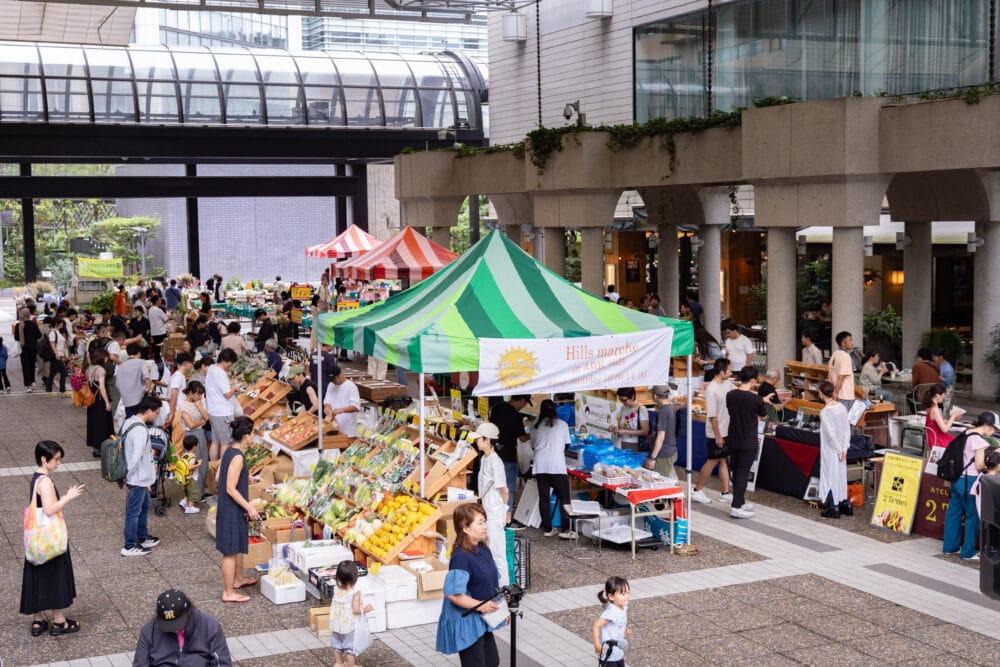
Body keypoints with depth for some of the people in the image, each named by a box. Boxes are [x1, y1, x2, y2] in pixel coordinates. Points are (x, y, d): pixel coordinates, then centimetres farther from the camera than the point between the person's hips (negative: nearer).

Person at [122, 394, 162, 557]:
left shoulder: (129, 422, 4)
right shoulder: (140, 430, -27)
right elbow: (136, 456, -29)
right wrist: (128, 475, -16)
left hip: (140, 476, 10)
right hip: (138, 477, -10)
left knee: (144, 505, 24)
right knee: (134, 511, 3)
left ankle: (142, 537, 38)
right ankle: (130, 546, 14)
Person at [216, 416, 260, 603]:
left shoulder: (229, 451, 4)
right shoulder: (237, 458, -24)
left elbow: (219, 477, 14)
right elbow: (231, 489, -24)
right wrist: (249, 508, -20)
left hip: (228, 508, 10)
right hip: (232, 510, -10)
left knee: (238, 547, 25)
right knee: (231, 551, -1)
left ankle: (238, 580, 41)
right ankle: (228, 593, 7)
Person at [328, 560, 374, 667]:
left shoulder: (336, 590, -7)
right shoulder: (355, 593, -22)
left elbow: (333, 605, 4)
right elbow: (356, 610, -24)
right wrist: (365, 609, -7)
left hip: (336, 625, 5)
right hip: (349, 626, -5)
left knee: (337, 646, 23)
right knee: (351, 648, 8)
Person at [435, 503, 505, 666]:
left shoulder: (483, 550, 3)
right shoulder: (461, 557, -25)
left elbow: (492, 582, 14)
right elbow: (453, 594, -29)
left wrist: (500, 607, 8)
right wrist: (480, 605, -26)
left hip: (481, 620, 9)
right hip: (465, 622, -9)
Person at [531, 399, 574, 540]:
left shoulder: (537, 425, 9)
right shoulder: (562, 424, 3)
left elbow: (533, 444, 16)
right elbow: (567, 444, 13)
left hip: (540, 466, 3)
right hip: (557, 465, -3)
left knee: (544, 498, 7)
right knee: (564, 498, 3)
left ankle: (547, 528, 10)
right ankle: (565, 529, -3)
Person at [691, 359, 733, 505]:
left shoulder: (727, 384, 3)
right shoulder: (712, 390, -22)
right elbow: (712, 416, -21)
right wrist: (718, 436, -19)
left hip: (726, 431, 8)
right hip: (715, 434, -8)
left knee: (725, 461, 10)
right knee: (713, 461, 2)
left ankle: (725, 494, 16)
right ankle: (697, 491, 15)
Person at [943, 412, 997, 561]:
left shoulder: (966, 435, 10)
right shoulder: (979, 440, -16)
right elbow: (979, 465, -17)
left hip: (957, 479, 9)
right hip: (969, 481, -9)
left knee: (954, 512, 15)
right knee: (973, 516, 2)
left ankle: (950, 546, 25)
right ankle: (968, 552, 8)